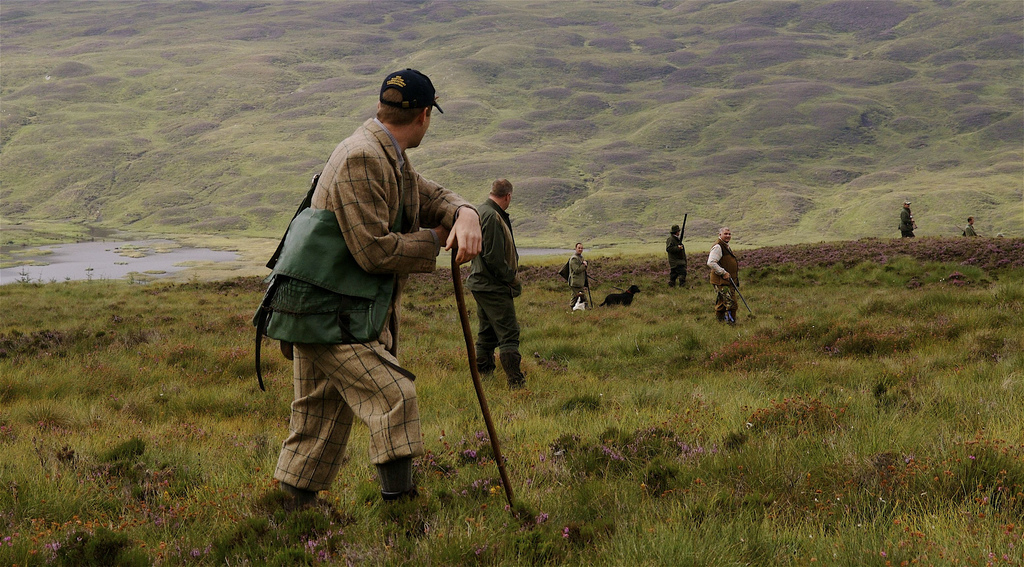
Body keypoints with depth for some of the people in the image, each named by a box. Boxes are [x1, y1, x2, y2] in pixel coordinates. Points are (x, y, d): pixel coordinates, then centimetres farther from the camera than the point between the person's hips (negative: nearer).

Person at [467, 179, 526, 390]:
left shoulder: (480, 212, 13)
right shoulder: (492, 217, -19)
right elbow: (493, 257, -23)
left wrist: (511, 275, 17)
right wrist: (512, 278, -10)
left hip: (479, 283, 10)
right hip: (493, 286, -10)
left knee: (487, 333, 17)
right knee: (509, 333, -10)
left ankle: (483, 374, 22)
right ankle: (515, 382, -13)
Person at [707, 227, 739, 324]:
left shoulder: (726, 246, 19)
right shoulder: (717, 247, -15)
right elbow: (711, 263, -25)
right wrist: (723, 273, -23)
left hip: (728, 281, 10)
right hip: (721, 282, -10)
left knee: (721, 305, 17)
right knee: (730, 303, -13)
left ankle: (719, 322, 24)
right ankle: (731, 323, -9)